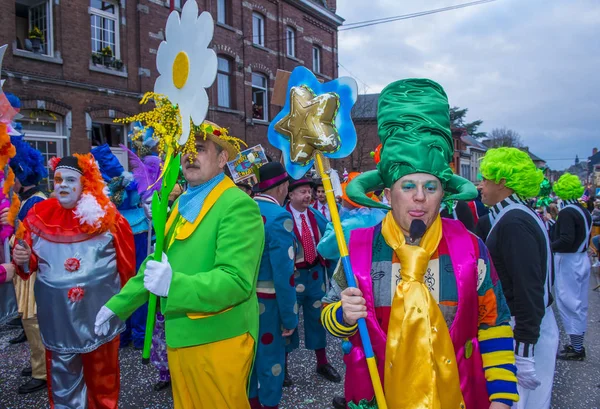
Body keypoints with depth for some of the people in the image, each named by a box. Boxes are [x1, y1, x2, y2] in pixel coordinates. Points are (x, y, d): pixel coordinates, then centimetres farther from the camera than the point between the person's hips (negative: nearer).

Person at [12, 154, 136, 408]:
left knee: (101, 370, 16)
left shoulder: (105, 217, -9)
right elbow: (32, 262, 9)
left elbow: (125, 262, -4)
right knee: (62, 372, 17)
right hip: (57, 313, 2)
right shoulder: (39, 216, -1)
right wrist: (23, 259, -13)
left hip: (99, 309, -2)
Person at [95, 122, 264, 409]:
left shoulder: (238, 206, -17)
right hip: (180, 337, 8)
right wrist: (117, 304, 14)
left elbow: (237, 280, -24)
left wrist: (173, 285, -33)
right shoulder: (183, 203, 10)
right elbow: (157, 262, 17)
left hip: (217, 341, -8)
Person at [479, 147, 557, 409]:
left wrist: (524, 353, -22)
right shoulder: (520, 216, 9)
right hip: (535, 324, 10)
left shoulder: (514, 223, -22)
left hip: (526, 331, -10)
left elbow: (528, 291, -25)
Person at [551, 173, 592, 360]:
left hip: (568, 261, -9)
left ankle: (576, 349, 6)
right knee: (579, 303, 15)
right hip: (582, 259, 9)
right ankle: (578, 345, 25)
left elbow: (566, 239, -26)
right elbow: (585, 237, 14)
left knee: (568, 303, -1)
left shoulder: (566, 212, -19)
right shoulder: (584, 211, 9)